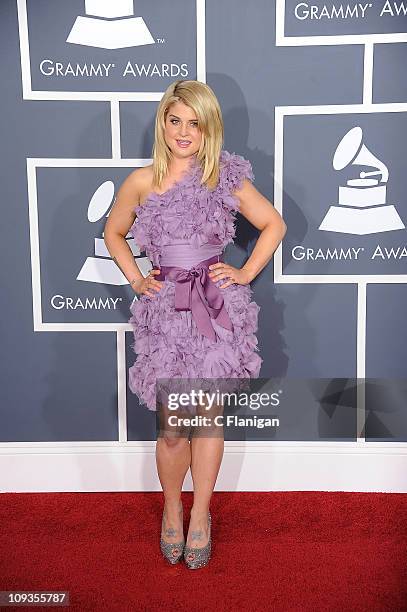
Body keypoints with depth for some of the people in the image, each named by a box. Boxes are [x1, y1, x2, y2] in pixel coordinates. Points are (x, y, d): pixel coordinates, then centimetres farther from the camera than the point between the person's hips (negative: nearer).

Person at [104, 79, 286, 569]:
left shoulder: (226, 177, 0)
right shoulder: (141, 181, 3)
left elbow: (273, 224, 9)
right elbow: (113, 233, 18)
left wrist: (246, 274, 2)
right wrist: (136, 279, 7)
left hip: (217, 308, 0)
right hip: (165, 310, 1)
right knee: (172, 425, 5)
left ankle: (199, 516, 28)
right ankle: (171, 510, 32)